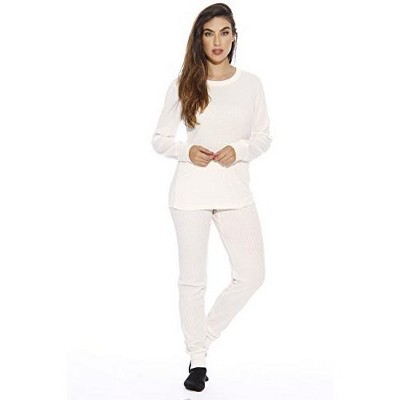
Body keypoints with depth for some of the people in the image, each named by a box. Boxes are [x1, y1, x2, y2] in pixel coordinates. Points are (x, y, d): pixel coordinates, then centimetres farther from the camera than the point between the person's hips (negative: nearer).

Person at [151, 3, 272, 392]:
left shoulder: (251, 83, 5)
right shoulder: (183, 85, 1)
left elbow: (263, 137, 9)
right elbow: (159, 138, 6)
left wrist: (238, 151, -11)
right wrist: (186, 151, -13)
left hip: (235, 189, 2)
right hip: (191, 190, -2)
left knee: (251, 274, -2)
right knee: (192, 278, 5)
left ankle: (205, 334, 20)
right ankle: (197, 358, 22)